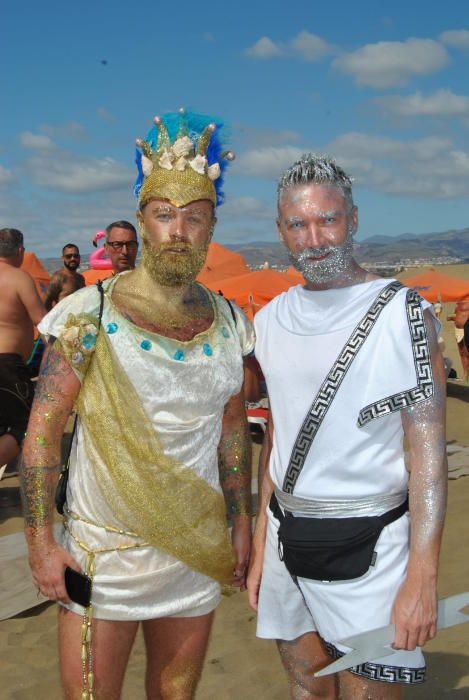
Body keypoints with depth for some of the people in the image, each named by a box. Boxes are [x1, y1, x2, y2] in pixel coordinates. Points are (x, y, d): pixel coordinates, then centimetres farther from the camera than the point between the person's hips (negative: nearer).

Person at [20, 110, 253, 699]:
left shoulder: (229, 324, 1)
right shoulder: (90, 314, -11)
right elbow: (44, 425, -9)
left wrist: (242, 526, 11)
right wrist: (40, 542, -11)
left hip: (198, 554, 4)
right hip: (101, 552, -3)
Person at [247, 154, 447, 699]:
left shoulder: (404, 314, -10)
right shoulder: (269, 321, 6)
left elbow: (428, 451, -13)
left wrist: (422, 577, -17)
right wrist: (259, 547, 12)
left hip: (369, 547, -5)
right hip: (287, 539, 5)